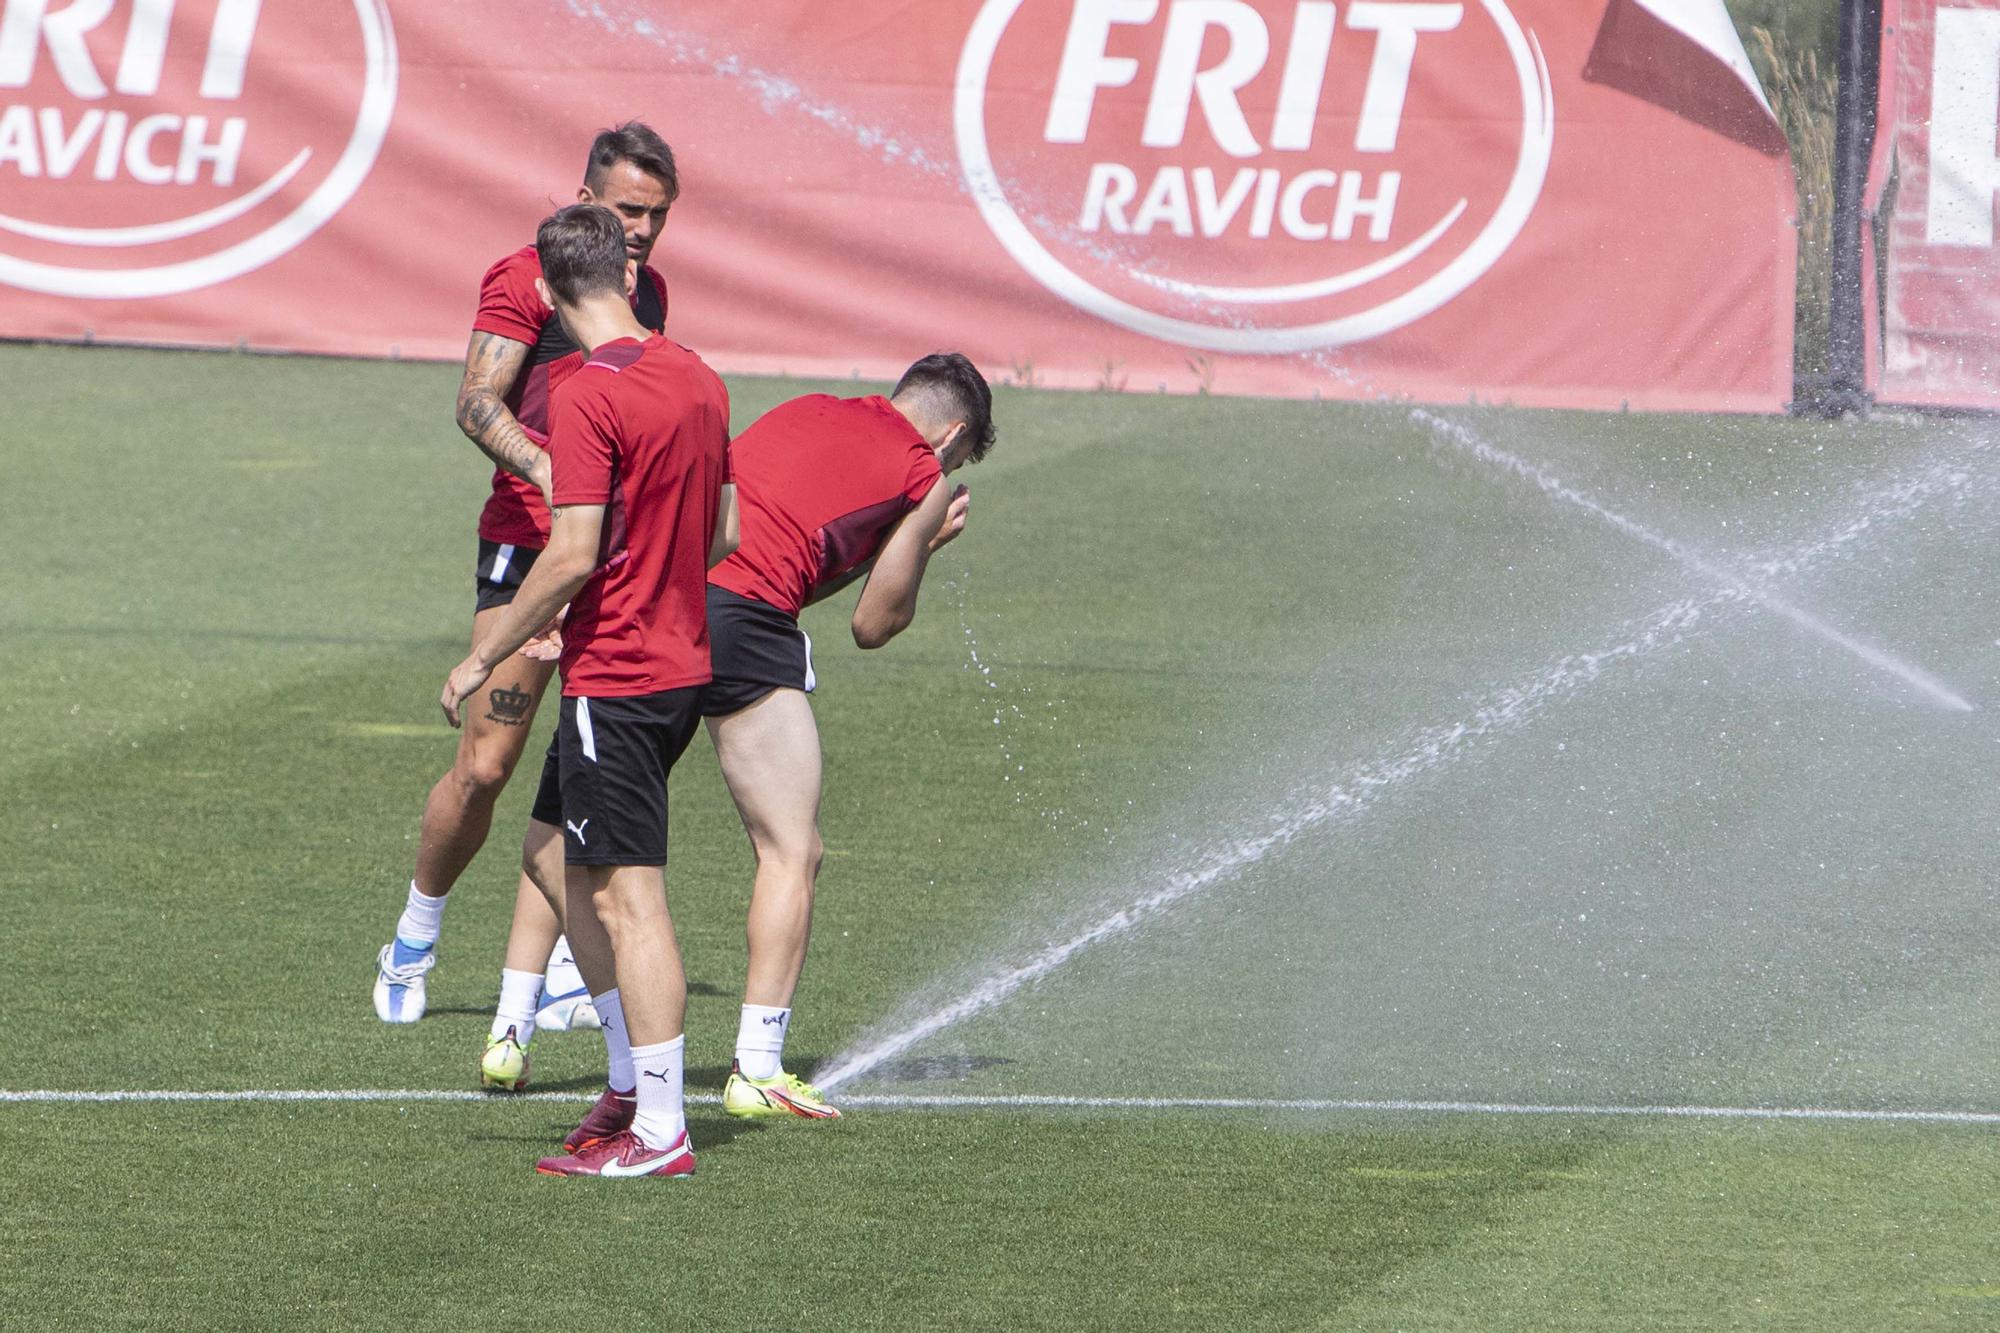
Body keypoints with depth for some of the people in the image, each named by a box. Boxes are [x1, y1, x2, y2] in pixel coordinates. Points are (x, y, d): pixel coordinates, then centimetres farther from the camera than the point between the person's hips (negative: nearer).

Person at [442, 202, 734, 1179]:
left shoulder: (588, 399, -17)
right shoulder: (698, 381, 8)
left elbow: (573, 556, -21)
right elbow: (725, 533, 15)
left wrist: (485, 658, -12)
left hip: (615, 682, -9)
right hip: (684, 661, 9)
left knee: (626, 898, -6)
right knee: (565, 866, 20)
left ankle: (659, 1133, -5)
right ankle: (634, 1086, 23)